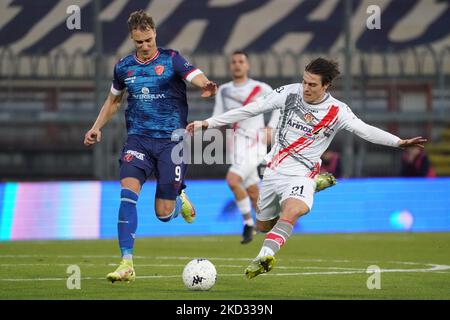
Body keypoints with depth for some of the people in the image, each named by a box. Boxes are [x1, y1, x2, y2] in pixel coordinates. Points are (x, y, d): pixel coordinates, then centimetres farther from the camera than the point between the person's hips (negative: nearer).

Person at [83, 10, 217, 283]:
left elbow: (198, 78, -20)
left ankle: (180, 198, 36)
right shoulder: (124, 67, 7)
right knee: (128, 189, -23)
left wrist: (207, 87, -44)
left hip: (171, 140, -2)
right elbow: (114, 100, 25)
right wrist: (97, 127, 12)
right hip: (139, 138, 2)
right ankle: (127, 264, -21)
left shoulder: (171, 60, -4)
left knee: (164, 213, -4)